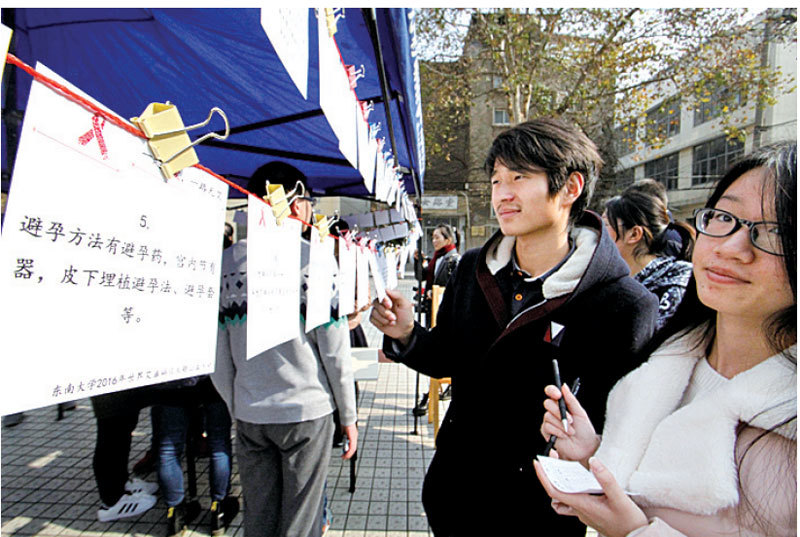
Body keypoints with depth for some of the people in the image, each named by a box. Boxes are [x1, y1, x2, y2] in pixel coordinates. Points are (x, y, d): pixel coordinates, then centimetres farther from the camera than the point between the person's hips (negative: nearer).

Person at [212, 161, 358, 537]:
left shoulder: (226, 262, 0)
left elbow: (217, 354, 4)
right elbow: (334, 350, -12)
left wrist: (236, 408, 17)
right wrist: (349, 416, 0)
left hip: (248, 415, 4)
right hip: (306, 410, -4)